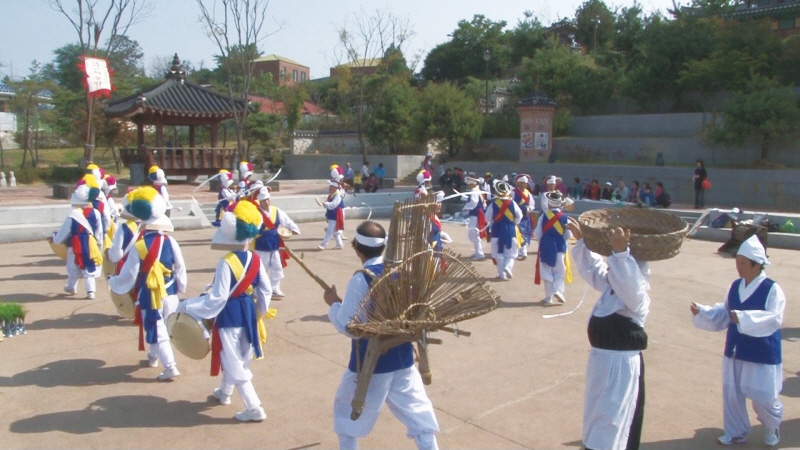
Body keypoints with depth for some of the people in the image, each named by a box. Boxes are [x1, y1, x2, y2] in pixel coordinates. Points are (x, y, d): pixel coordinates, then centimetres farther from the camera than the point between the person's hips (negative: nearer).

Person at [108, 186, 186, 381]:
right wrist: (181, 288, 16)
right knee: (163, 328, 23)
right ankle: (153, 356, 44)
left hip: (150, 297, -5)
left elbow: (128, 276, -12)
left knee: (157, 332, 4)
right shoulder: (171, 242, -7)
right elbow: (180, 269, 1)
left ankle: (170, 367, 1)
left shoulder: (139, 247, -19)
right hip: (170, 294, 5)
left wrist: (112, 282, 8)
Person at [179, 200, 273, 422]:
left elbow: (217, 298, -23)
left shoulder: (226, 263, -24)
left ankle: (255, 409, 6)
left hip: (229, 316, -7)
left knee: (234, 363, 4)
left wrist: (187, 306, -14)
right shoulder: (255, 259, -3)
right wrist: (260, 312, 20)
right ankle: (224, 392, 47)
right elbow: (266, 291, 4)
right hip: (248, 313, 7)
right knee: (237, 357, 25)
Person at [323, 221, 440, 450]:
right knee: (419, 414, 15)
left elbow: (348, 327, -17)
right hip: (403, 358, 5)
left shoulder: (360, 279, -19)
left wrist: (333, 304, -2)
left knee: (348, 412, 20)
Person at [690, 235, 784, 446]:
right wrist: (701, 312, -5)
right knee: (731, 394, 9)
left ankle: (773, 429, 37)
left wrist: (744, 318, -36)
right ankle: (736, 432, 28)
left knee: (762, 398, 6)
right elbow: (723, 315, 9)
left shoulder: (772, 289, -14)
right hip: (735, 351, 5)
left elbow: (773, 318, -25)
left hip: (762, 355, -5)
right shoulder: (735, 287, 4)